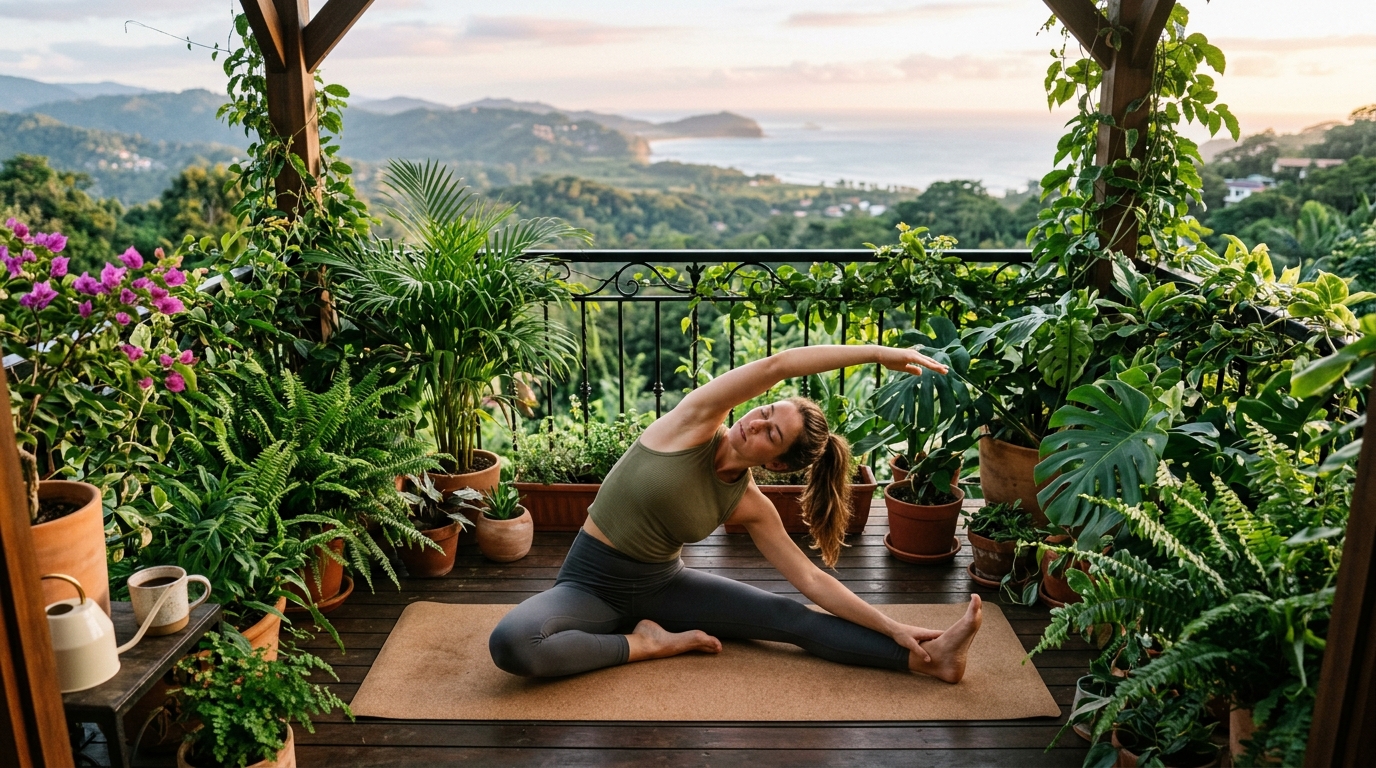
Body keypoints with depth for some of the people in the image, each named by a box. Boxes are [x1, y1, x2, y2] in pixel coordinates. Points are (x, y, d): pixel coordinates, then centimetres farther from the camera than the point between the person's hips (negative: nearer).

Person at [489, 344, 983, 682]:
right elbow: (775, 365, -31)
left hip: (661, 584, 3)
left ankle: (927, 658, -14)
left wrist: (892, 627, -10)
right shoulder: (695, 424, -20)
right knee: (511, 643, -34)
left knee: (787, 617, -14)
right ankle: (644, 645, -17)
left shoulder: (749, 506, -8)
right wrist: (878, 353, -29)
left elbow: (811, 580, -3)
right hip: (592, 584, -3)